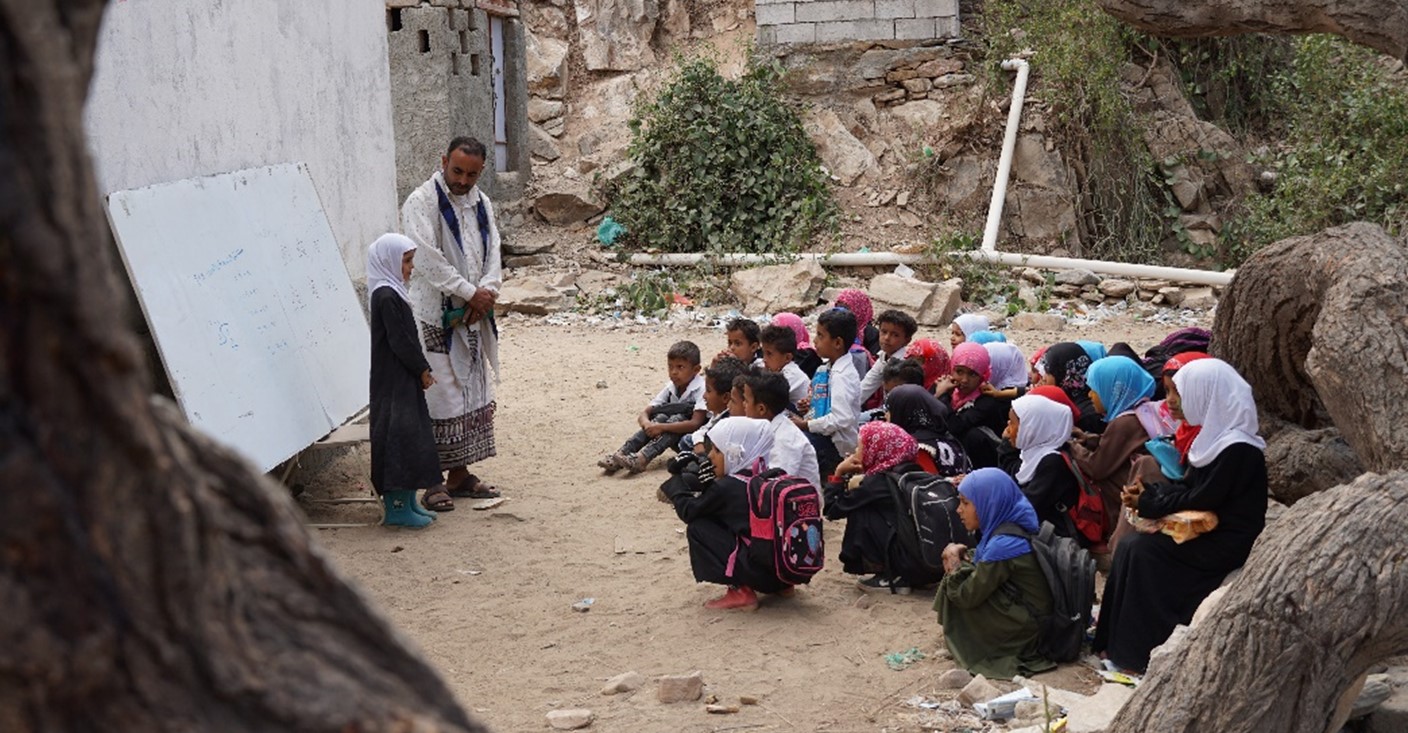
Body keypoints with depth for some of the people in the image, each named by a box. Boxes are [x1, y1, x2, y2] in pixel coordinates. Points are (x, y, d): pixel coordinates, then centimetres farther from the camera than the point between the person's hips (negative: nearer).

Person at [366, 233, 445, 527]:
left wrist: (420, 370, 13)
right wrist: (423, 370, -11)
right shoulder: (386, 297, -18)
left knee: (412, 436, 14)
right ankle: (397, 507, -2)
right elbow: (400, 341, -20)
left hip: (404, 381, 10)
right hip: (394, 383, -10)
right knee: (399, 436, -7)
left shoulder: (392, 293, 13)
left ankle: (407, 502, 21)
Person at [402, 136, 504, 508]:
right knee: (437, 397, -7)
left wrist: (487, 291, -8)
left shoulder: (481, 203, 12)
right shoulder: (421, 203, -11)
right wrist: (470, 293, -16)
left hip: (473, 317, 8)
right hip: (434, 318, -8)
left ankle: (460, 474, 23)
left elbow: (492, 253, 10)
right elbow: (430, 261, -18)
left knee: (473, 394, 12)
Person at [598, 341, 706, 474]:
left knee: (677, 419, -30)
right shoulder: (670, 387, 1)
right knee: (661, 417, -21)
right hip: (677, 441, 5)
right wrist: (647, 423, -27)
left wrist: (661, 427, -35)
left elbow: (695, 424, -30)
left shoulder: (701, 389, -19)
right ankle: (622, 454, -31)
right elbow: (644, 413, -2)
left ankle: (642, 459, -45)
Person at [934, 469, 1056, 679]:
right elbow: (985, 569, 15)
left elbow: (967, 596, -19)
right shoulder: (1015, 526, 2)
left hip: (1026, 630, -9)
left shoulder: (1003, 546, -25)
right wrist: (964, 556, -4)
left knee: (955, 592, -5)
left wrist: (954, 562, -2)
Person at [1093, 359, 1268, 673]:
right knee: (1130, 545, -4)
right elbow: (1188, 486, 14)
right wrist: (1148, 492, -3)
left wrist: (1149, 503, -12)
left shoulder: (1238, 450, -21)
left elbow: (1201, 500, -21)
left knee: (1142, 550, -18)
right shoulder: (1216, 436, 9)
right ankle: (1119, 641, -2)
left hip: (1228, 543, -9)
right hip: (1209, 530, 9)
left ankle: (1140, 652, -9)